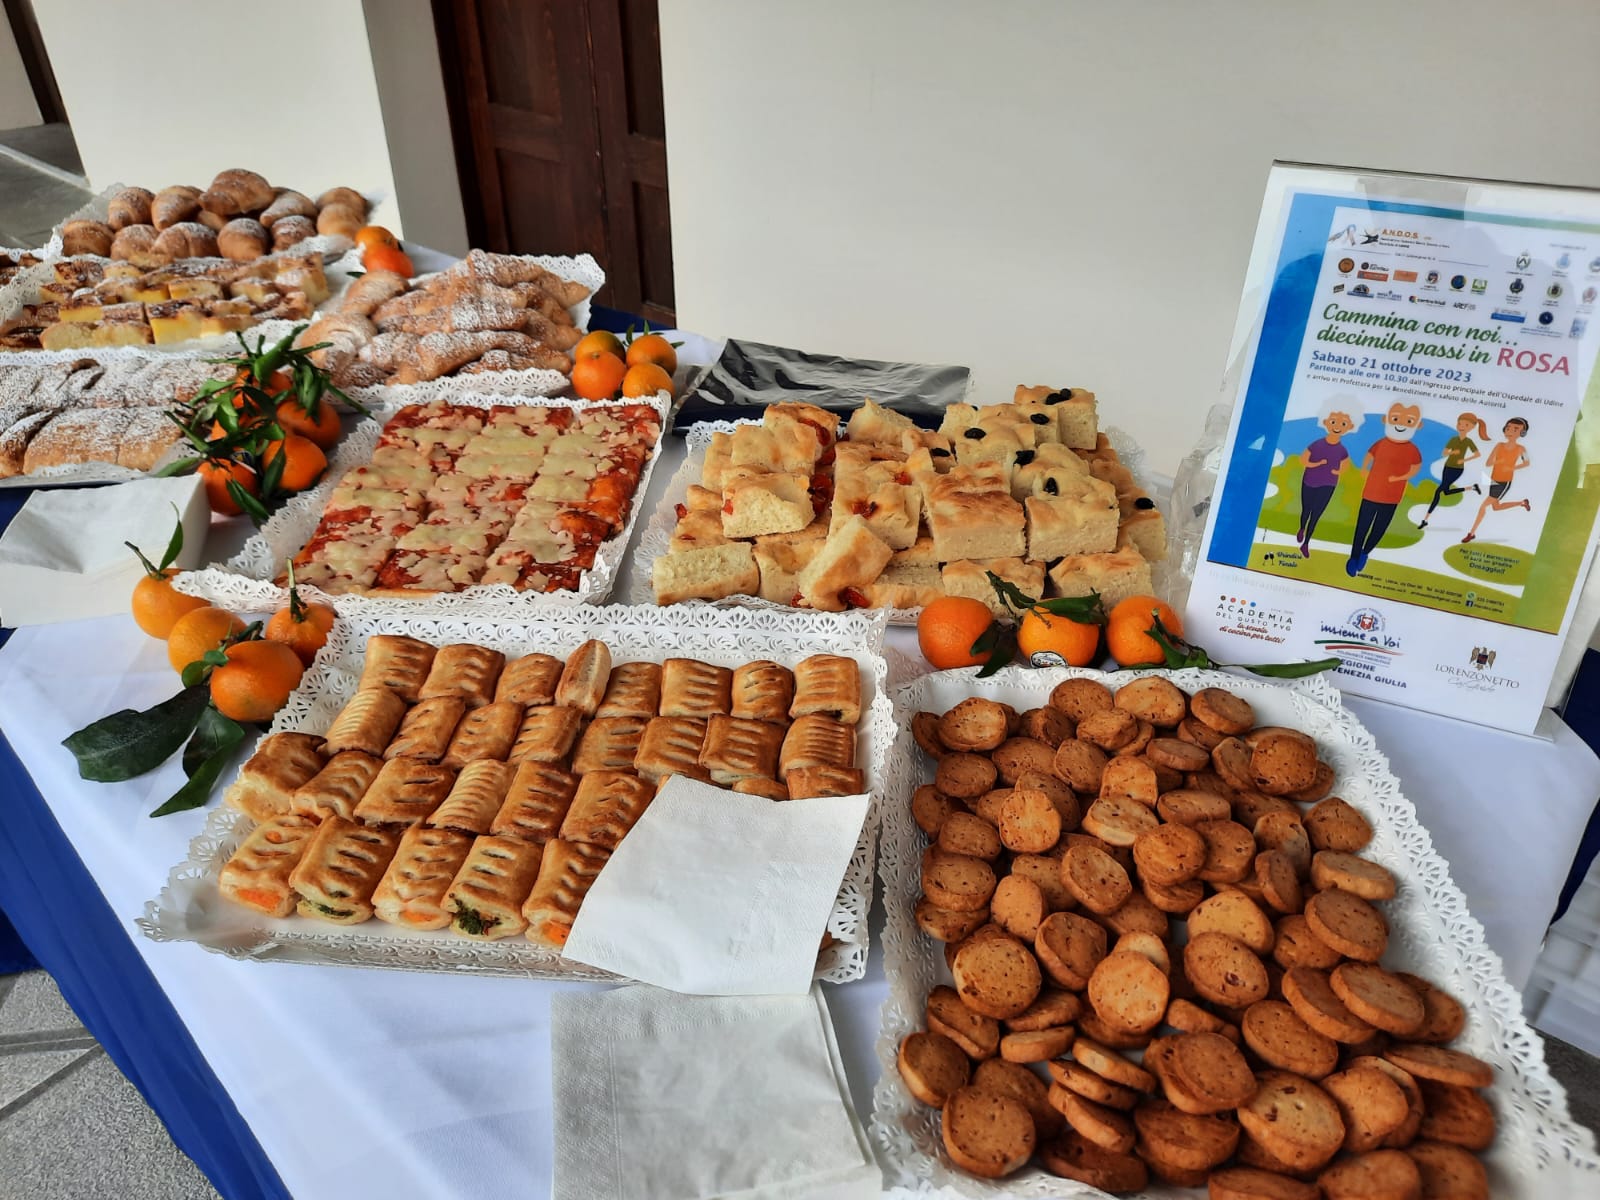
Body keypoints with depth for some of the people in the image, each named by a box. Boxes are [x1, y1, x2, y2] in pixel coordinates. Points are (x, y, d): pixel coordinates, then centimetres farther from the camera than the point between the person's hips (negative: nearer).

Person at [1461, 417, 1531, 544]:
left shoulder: (1520, 449, -12)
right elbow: (1488, 464, -8)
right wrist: (1498, 461, -27)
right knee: (1496, 507, 19)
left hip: (1505, 483, -5)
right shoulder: (1499, 446, -6)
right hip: (1494, 481, 5)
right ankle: (1522, 503, 41)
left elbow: (1527, 463, 3)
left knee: (1483, 505, -10)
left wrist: (1512, 468, -12)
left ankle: (1472, 533, -1)